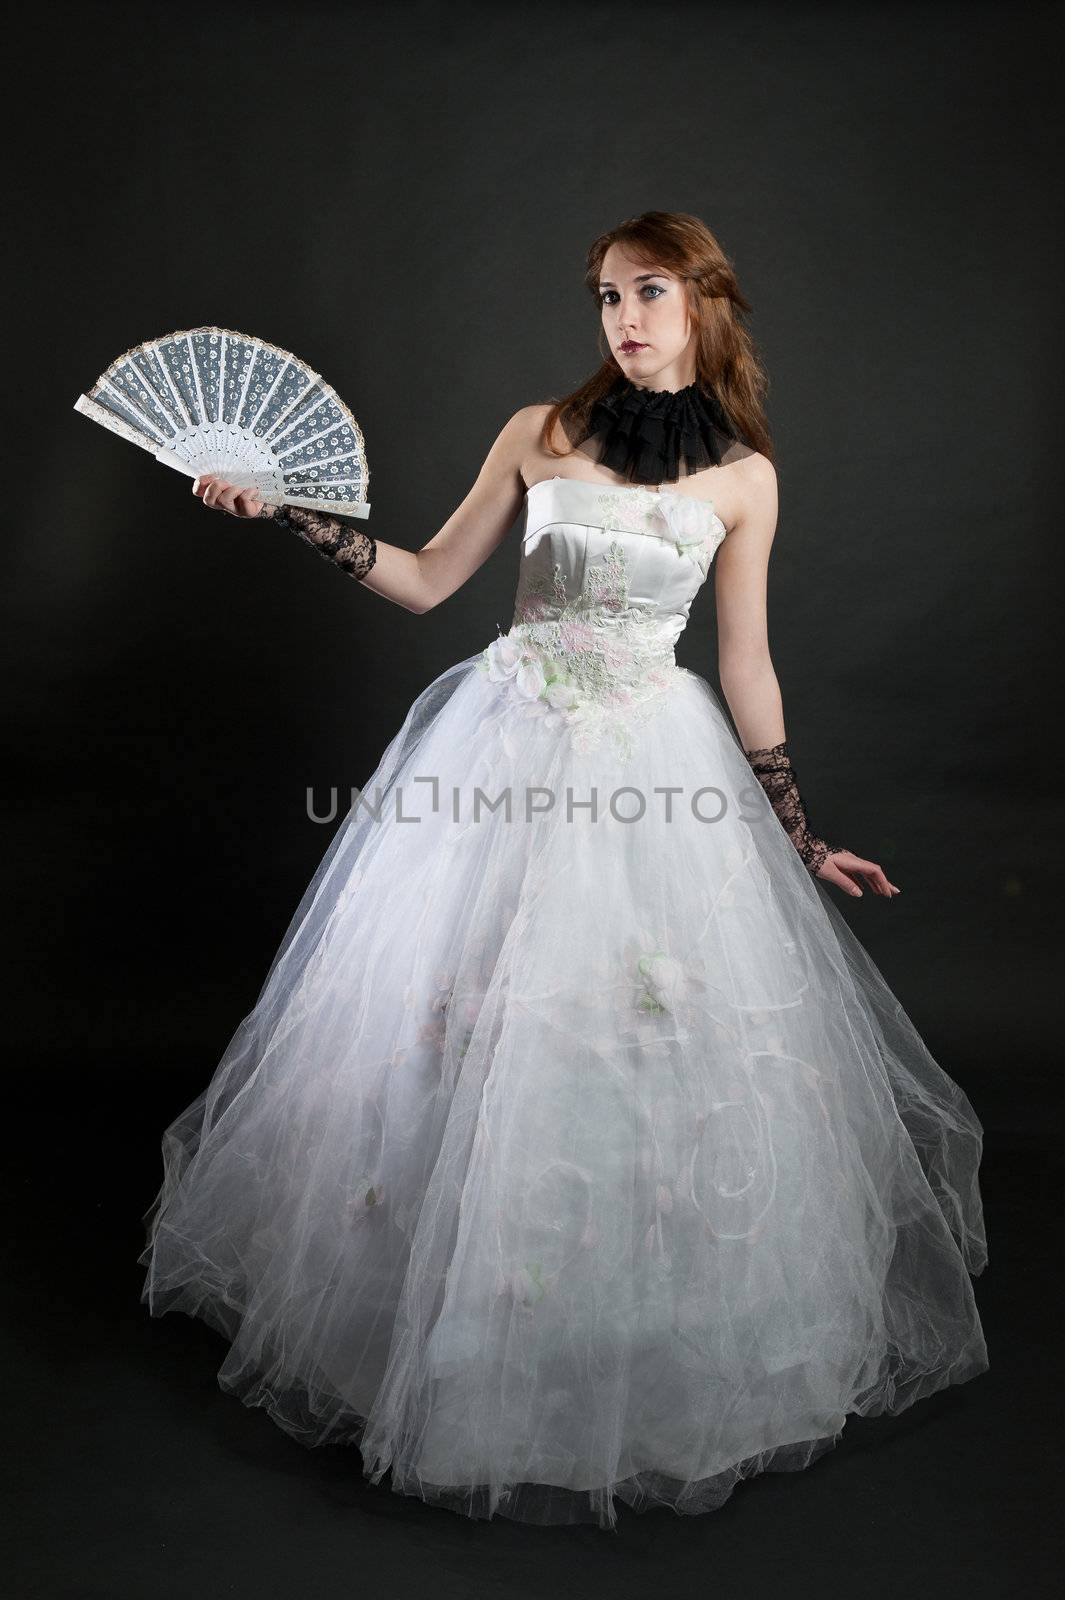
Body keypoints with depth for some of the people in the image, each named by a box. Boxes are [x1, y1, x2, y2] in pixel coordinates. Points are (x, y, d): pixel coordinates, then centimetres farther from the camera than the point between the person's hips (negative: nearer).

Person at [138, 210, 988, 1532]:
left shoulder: (744, 475, 4)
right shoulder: (540, 432, 5)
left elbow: (745, 667, 7)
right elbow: (430, 580, 7)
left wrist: (800, 837, 6)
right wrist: (285, 513, -2)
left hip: (658, 770, 0)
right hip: (508, 741, 1)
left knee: (663, 1040, 2)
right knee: (461, 1022, 5)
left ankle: (659, 1357, 27)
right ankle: (458, 1304, 29)